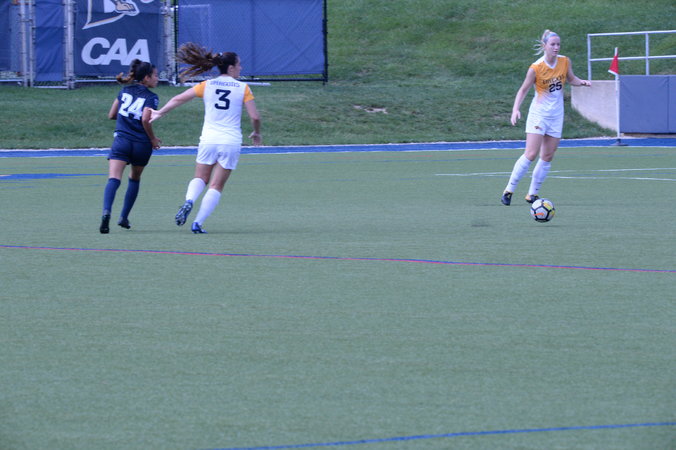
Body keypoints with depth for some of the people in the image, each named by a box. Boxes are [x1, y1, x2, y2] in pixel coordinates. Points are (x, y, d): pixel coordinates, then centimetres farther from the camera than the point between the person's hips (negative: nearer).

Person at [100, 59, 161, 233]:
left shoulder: (124, 91, 14)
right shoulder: (151, 97, -1)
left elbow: (111, 115, 18)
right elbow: (146, 119, -14)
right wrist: (152, 139, 0)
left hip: (121, 140, 1)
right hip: (142, 144, -1)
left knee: (113, 179, -14)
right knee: (134, 179, 23)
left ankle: (106, 212, -39)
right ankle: (124, 217, 23)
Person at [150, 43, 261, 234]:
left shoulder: (207, 85, 3)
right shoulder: (243, 88, -1)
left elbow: (178, 99, 5)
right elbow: (255, 117, -5)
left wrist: (160, 113, 20)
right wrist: (256, 133, 16)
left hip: (208, 141, 2)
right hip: (231, 142, -2)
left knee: (200, 178, 17)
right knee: (216, 187, 5)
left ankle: (189, 201, -15)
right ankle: (198, 223, -5)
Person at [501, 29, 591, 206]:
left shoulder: (565, 62, -2)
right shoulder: (536, 68, -15)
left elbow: (571, 79, 17)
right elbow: (523, 89, -7)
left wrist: (582, 82, -4)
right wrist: (516, 109, -20)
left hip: (556, 115, 5)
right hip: (538, 114, -5)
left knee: (547, 157, 4)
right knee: (531, 154, -14)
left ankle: (532, 194, 13)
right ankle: (509, 190, -5)